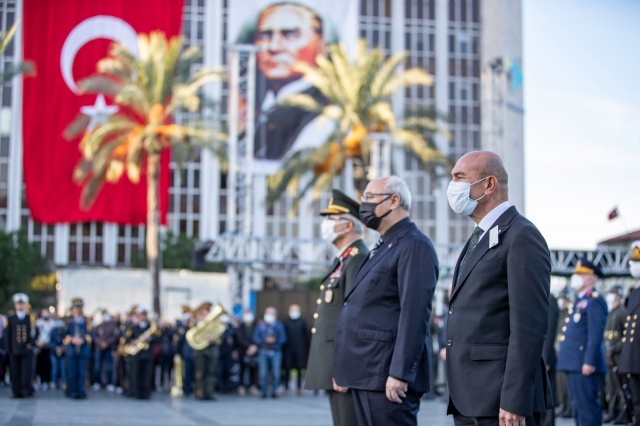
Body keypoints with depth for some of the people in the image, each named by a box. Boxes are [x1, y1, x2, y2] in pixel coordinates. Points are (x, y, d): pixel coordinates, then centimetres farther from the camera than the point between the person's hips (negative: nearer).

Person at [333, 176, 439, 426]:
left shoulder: (414, 245, -9)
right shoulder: (383, 248, 21)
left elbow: (414, 315, -18)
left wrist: (400, 374, -23)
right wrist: (344, 371, 21)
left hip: (387, 377, -10)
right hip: (365, 374, 10)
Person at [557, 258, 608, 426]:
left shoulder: (594, 301, -9)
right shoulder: (581, 301, 22)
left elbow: (596, 334, -18)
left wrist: (590, 362, -24)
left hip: (584, 365, -10)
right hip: (574, 364, 10)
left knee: (587, 407, -10)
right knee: (578, 407, 12)